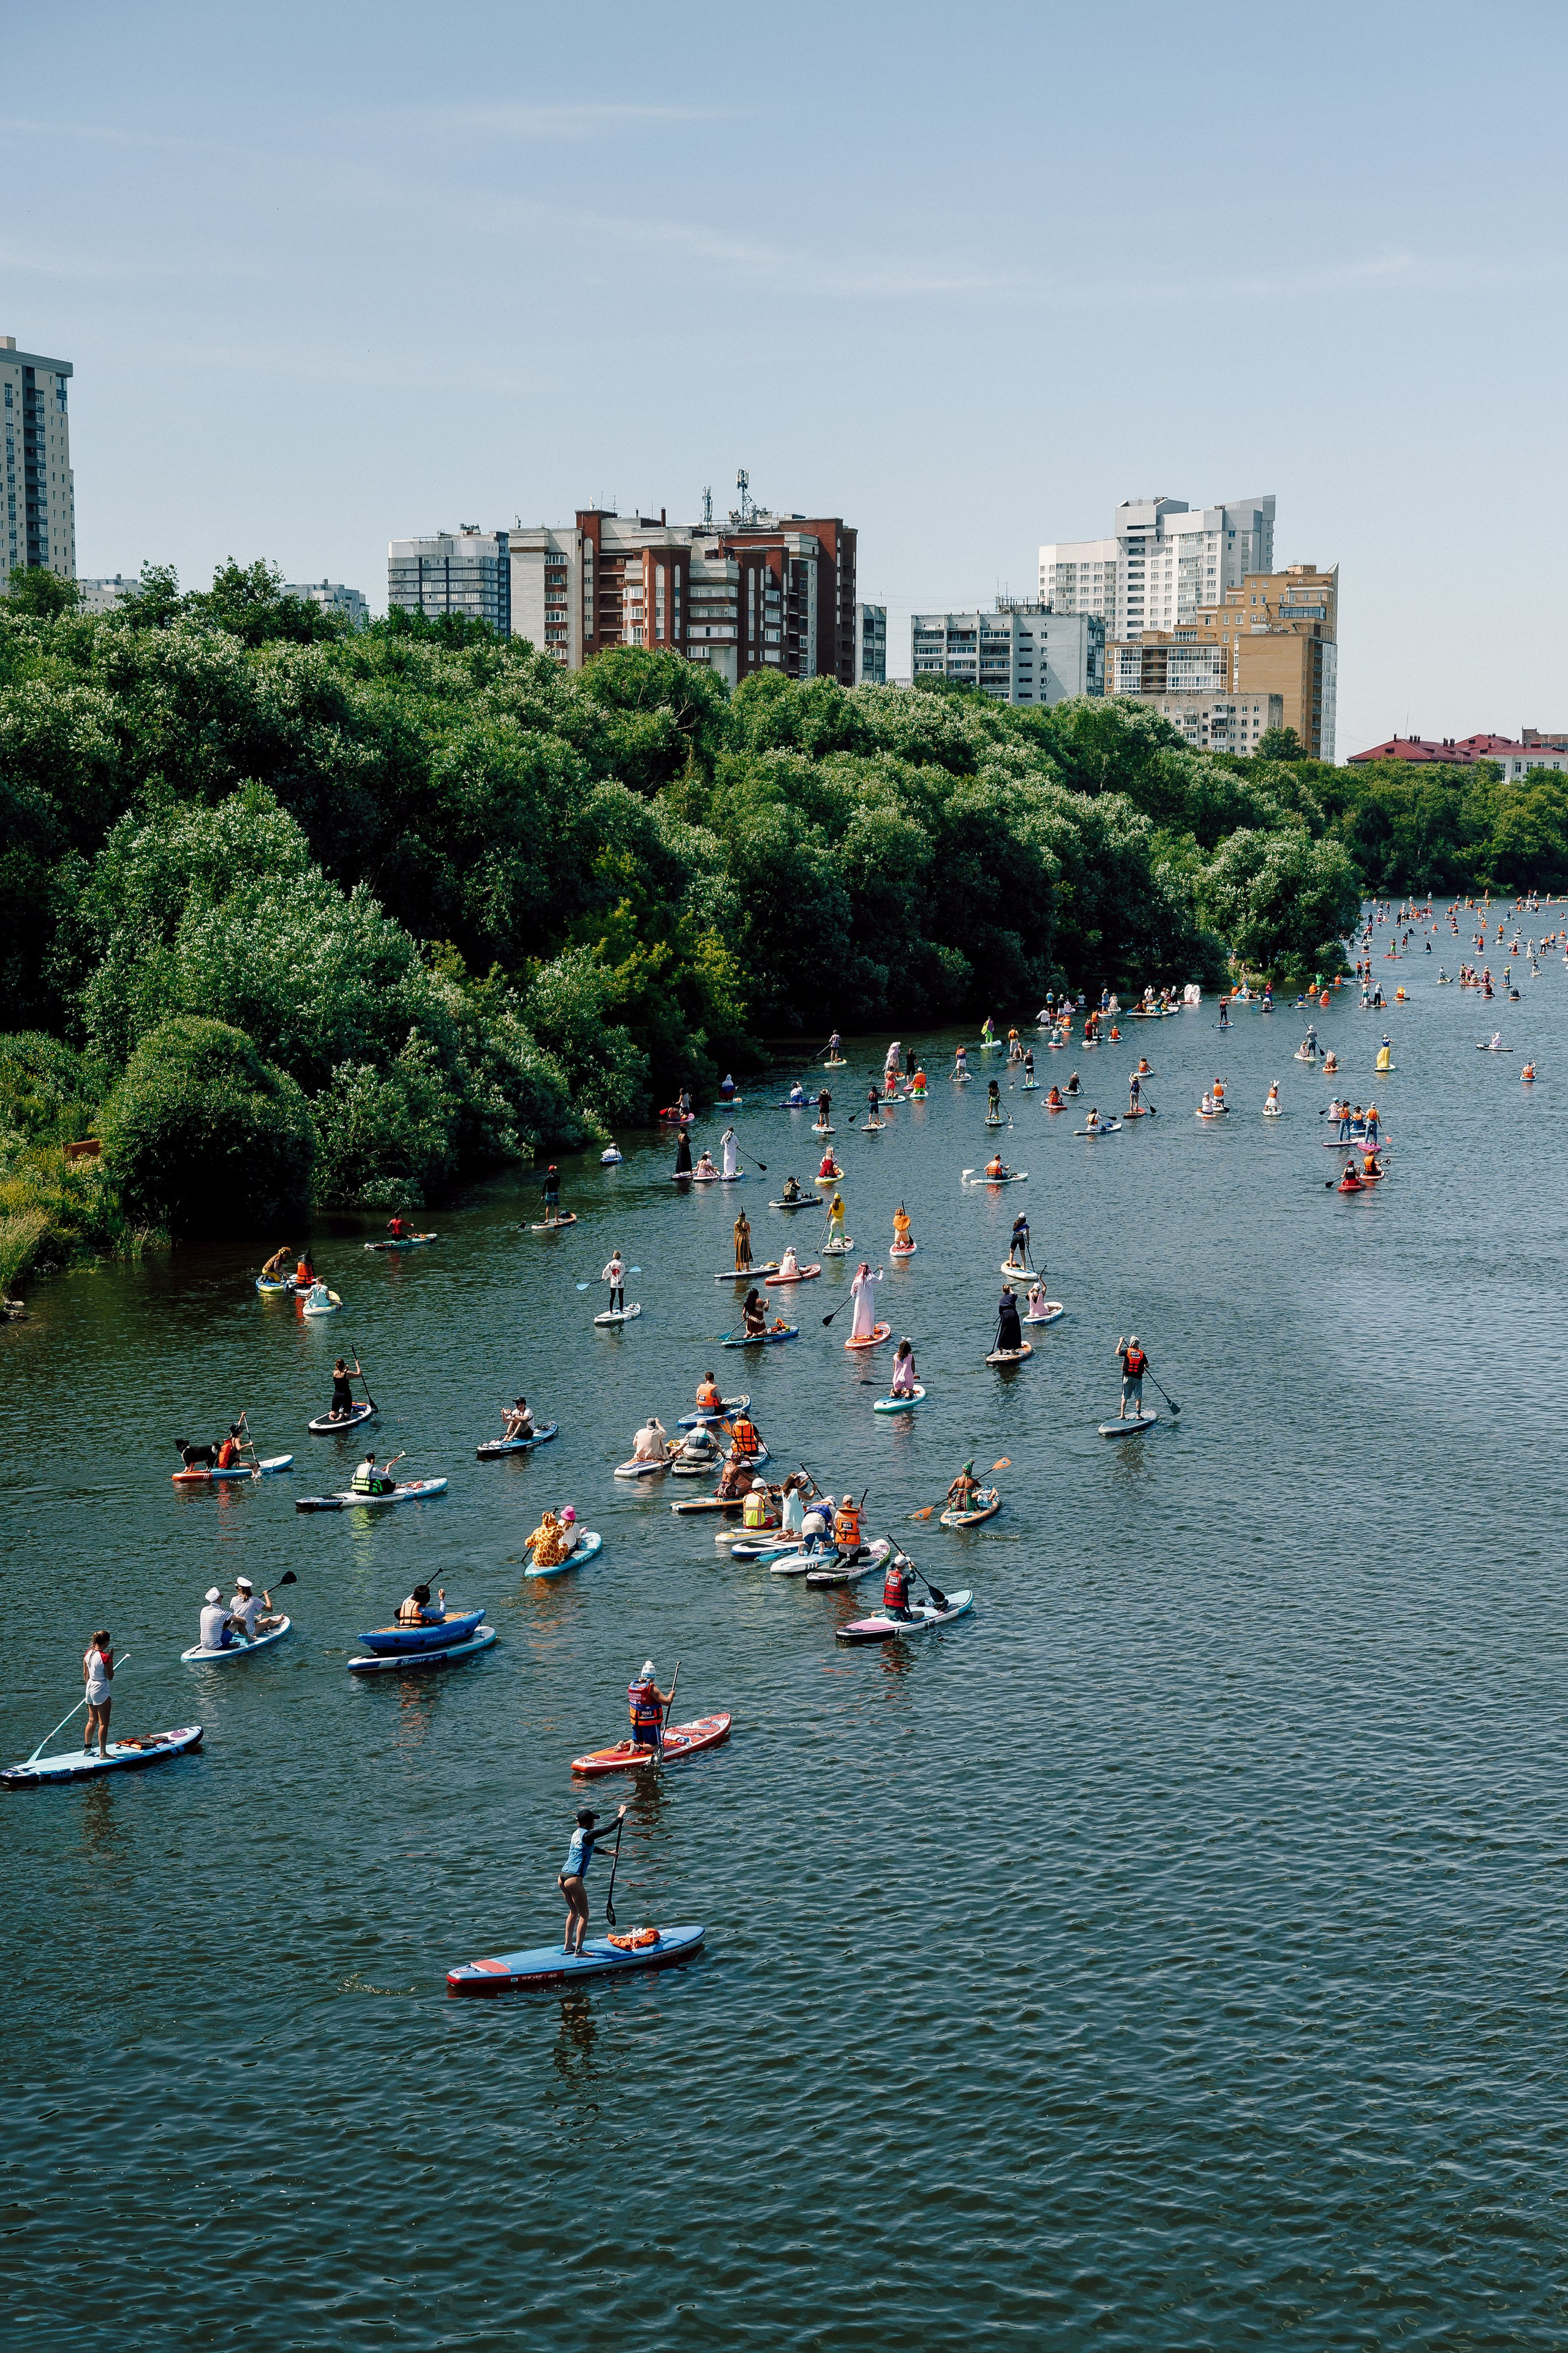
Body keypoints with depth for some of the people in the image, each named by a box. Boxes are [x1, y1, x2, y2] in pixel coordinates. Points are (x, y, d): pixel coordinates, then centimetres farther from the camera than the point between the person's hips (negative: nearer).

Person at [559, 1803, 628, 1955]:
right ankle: (578, 1950, 1)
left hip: (562, 1877, 9)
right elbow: (608, 1831, -10)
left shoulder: (577, 1834, 17)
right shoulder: (587, 1835, -10)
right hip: (574, 1879, -9)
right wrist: (621, 1816, 3)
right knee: (584, 1915, 1)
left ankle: (568, 1945, 28)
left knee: (573, 1912, 23)